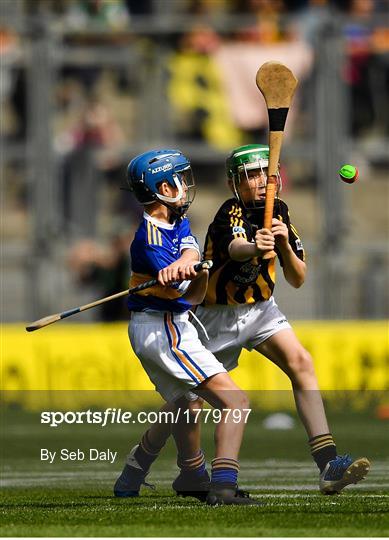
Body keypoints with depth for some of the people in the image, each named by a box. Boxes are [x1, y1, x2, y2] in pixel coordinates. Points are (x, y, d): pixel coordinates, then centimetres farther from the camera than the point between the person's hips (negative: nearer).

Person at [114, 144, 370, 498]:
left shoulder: (278, 211, -3)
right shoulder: (231, 213, -20)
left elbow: (298, 280, -4)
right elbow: (235, 249, -45)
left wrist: (285, 244, -24)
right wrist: (255, 247, -68)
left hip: (261, 309, 4)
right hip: (219, 316, -4)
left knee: (300, 362, -20)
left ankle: (328, 465, -30)